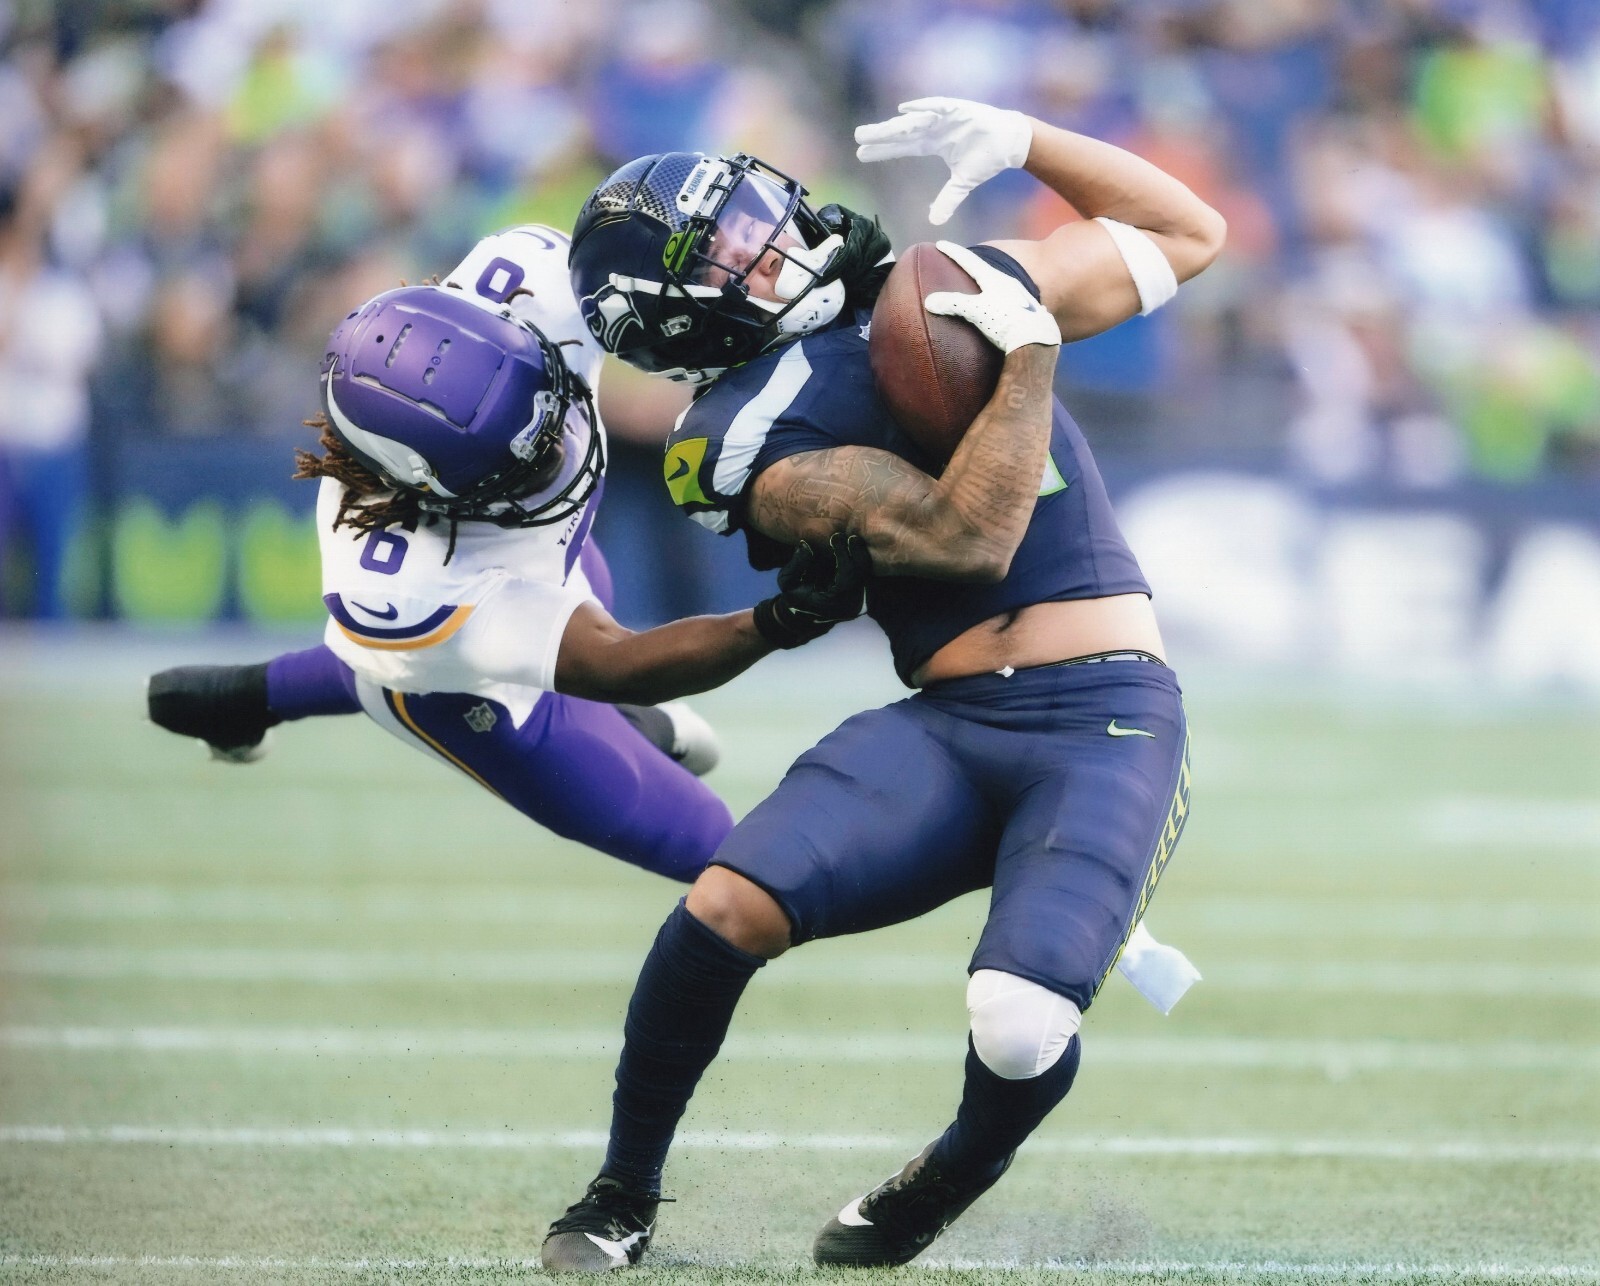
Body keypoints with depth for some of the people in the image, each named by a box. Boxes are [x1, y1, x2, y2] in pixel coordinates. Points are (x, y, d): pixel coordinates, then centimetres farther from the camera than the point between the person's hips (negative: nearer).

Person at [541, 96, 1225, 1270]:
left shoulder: (958, 288, 12)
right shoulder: (751, 443, -4)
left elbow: (1187, 235, 23)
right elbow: (965, 538, -15)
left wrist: (1020, 143, 12)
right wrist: (1029, 347, -12)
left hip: (1108, 729, 1)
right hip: (948, 730, -1)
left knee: (1020, 1030, -25)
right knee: (729, 907, -24)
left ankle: (946, 1186, 12)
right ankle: (624, 1196, 4)